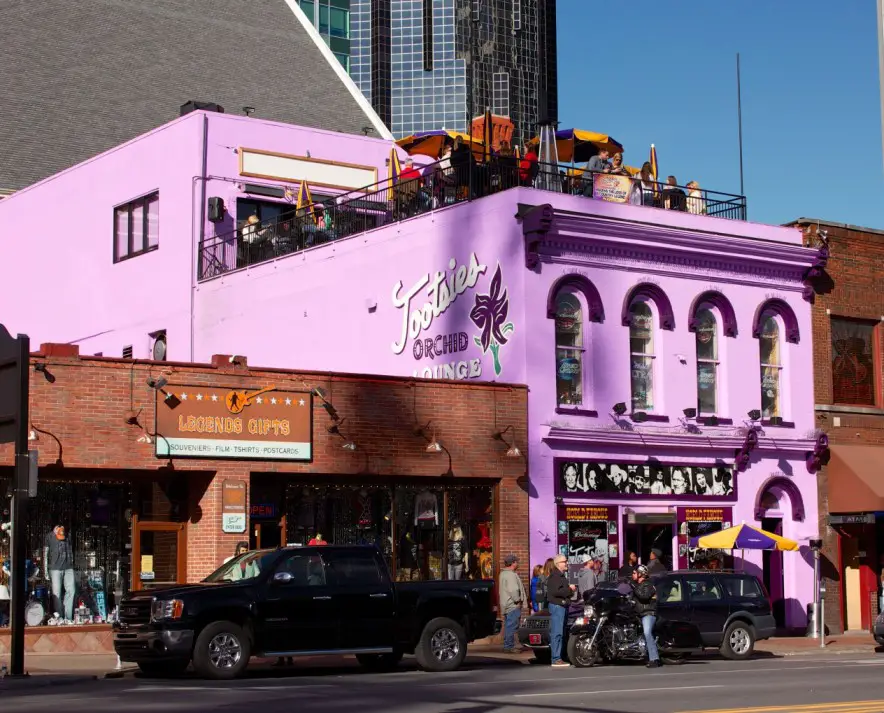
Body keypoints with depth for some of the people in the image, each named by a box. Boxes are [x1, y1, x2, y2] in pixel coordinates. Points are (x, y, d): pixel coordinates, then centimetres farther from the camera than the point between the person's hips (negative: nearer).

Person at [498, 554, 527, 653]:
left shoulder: (503, 574, 17)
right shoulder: (511, 575, -17)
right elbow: (513, 590, -26)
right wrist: (518, 600, -15)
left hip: (506, 604, 11)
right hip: (513, 605, -11)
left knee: (508, 626, 15)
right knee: (512, 626, -9)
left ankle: (507, 646, 20)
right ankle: (509, 647, -9)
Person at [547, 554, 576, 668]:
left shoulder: (561, 576, 21)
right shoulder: (554, 576, -12)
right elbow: (555, 591, -25)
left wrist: (570, 589, 13)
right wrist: (569, 589, -15)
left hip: (563, 606, 11)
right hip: (557, 606, -11)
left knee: (560, 633, 12)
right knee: (557, 633, -12)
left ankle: (558, 658, 16)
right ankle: (556, 659, -15)